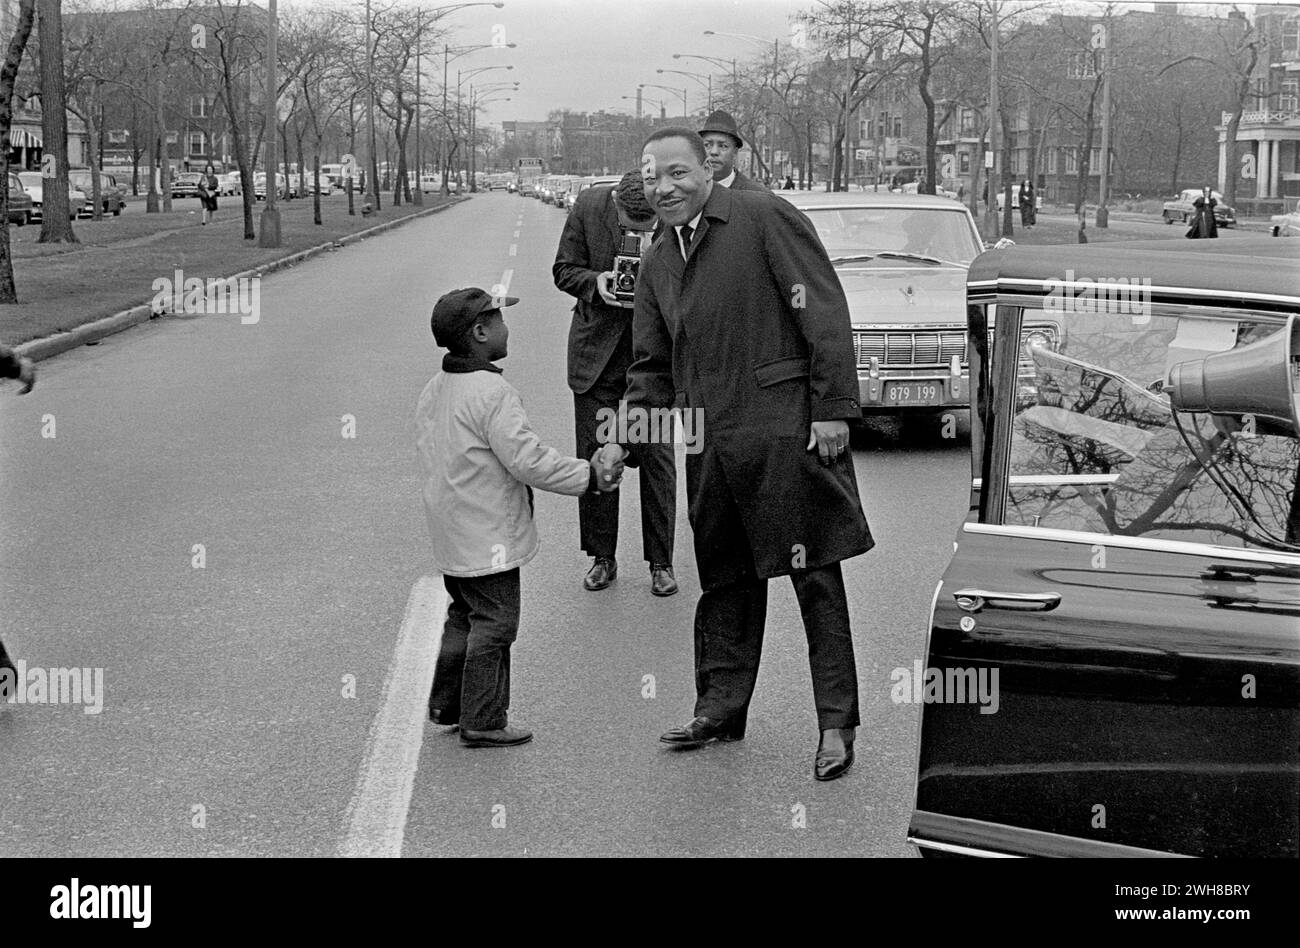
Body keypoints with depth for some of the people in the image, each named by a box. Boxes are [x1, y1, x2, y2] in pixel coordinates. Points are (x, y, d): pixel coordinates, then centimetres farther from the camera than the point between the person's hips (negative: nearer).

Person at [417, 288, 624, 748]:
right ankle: (483, 721, 6)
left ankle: (446, 704, 29)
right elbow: (527, 460, -23)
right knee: (494, 623, 1)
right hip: (489, 537, -9)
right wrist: (590, 475, -15)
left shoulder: (433, 391, 8)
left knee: (463, 615, 21)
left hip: (451, 535, 9)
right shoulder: (493, 393, -22)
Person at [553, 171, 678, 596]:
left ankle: (661, 561, 13)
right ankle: (602, 557, 20)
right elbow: (564, 270, 0)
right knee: (594, 455, 6)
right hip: (598, 348, 2)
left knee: (657, 456, 1)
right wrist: (596, 283, -21)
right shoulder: (588, 206, -11)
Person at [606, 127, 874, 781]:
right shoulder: (657, 263, 16)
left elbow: (826, 316, -9)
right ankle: (720, 708, 28)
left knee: (815, 578, -1)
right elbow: (651, 367, 20)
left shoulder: (767, 220, -5)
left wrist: (832, 409, -14)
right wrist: (624, 438, 7)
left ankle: (836, 723, 6)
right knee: (726, 580, 15)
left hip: (785, 429, -6)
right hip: (710, 444, 6)